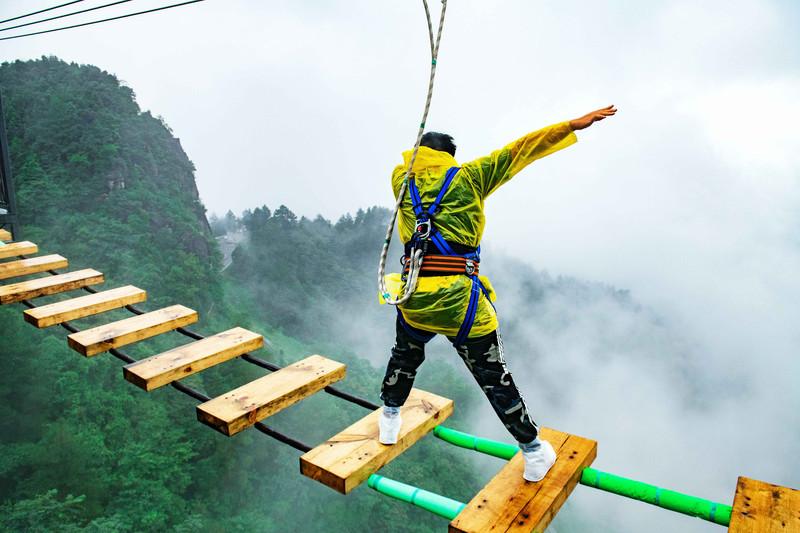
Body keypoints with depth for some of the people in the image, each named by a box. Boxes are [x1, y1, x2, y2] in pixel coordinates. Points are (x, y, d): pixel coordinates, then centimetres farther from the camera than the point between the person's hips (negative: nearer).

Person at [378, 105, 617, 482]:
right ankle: (534, 454, 22)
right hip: (461, 301, -3)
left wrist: (424, 148, 52)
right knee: (495, 378, 10)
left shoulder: (402, 180, 9)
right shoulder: (466, 178, 0)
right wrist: (574, 125, 0)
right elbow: (517, 151, -2)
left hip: (413, 297, 3)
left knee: (405, 355, 31)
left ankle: (389, 419, 46)